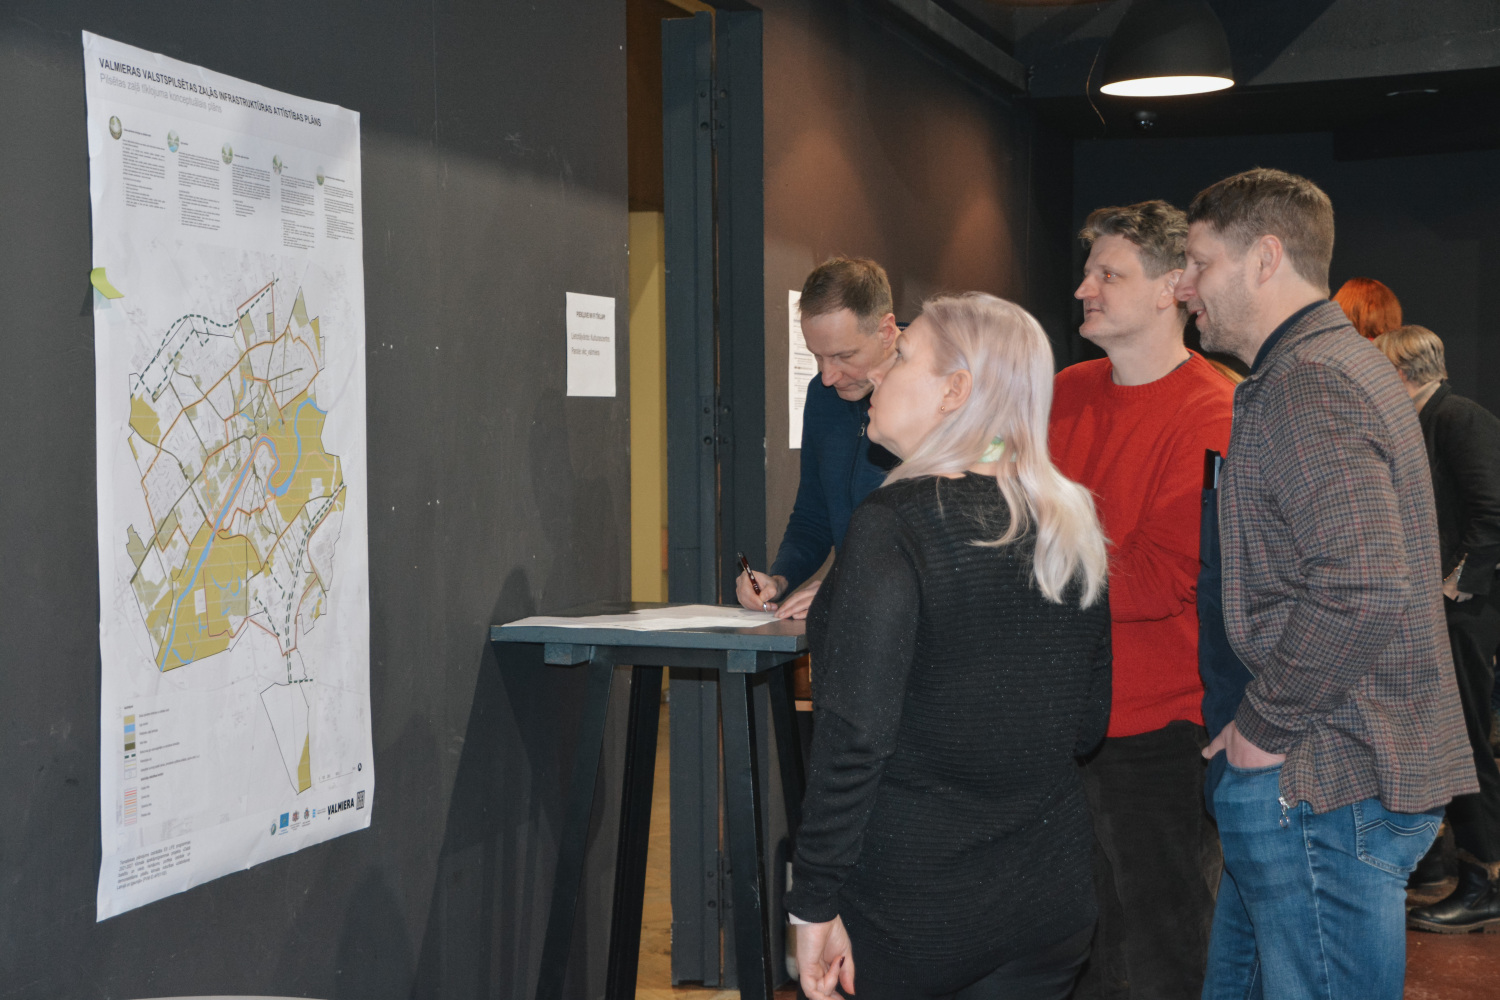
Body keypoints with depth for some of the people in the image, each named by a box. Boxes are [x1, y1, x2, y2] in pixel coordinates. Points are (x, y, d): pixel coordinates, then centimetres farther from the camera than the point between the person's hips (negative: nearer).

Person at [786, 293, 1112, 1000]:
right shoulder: (1070, 525, 2)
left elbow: (855, 735, -22)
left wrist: (814, 904, -16)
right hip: (1053, 901, 6)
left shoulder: (895, 524, -18)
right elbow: (1089, 724, 11)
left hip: (916, 905, -6)